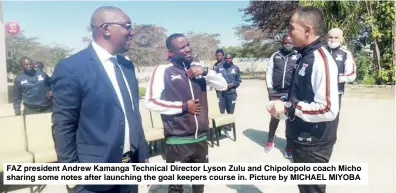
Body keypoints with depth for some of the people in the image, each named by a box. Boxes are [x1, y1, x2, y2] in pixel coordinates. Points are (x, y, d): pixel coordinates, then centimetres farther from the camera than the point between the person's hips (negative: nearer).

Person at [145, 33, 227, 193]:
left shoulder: (198, 70, 7)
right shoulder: (163, 70, -9)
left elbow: (223, 85, 7)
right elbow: (150, 102, -15)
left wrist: (205, 71, -10)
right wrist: (183, 106, -14)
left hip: (201, 138, 5)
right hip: (178, 141, -5)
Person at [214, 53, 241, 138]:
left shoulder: (236, 68, 5)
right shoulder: (219, 67, 1)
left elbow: (239, 81, 5)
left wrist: (232, 84, -12)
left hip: (231, 93, 2)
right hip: (221, 93, -1)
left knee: (230, 113, 10)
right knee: (221, 112, 4)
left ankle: (228, 129, 23)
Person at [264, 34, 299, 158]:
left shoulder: (298, 56, 3)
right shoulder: (275, 55, 7)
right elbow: (269, 72, 6)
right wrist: (269, 88, -2)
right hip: (276, 92, 1)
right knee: (274, 117, 11)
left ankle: (289, 146, 17)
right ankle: (270, 141, 29)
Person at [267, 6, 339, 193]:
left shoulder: (321, 59, -22)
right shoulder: (304, 57, 7)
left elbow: (328, 109, -31)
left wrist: (288, 107, -24)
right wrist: (283, 104, 1)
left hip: (313, 145, -9)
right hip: (301, 140, 9)